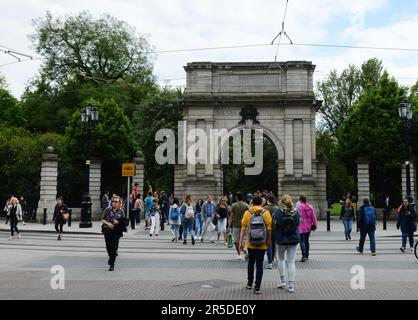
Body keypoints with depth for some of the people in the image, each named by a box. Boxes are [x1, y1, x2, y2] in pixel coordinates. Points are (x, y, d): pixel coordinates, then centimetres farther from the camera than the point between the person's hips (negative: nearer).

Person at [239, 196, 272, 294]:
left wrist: (241, 242, 0)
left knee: (251, 262, 20)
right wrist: (269, 241, 3)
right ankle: (257, 287, 1)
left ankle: (250, 283, 31)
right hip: (262, 244, -1)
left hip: (250, 244, 1)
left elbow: (243, 228, -5)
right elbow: (269, 228, -7)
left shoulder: (247, 213, -3)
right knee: (259, 265, 3)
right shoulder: (266, 213, -4)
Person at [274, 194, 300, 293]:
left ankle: (282, 281, 16)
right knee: (291, 261, 6)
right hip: (294, 238, 1)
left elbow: (275, 224, -10)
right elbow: (298, 224, 6)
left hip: (281, 238, -1)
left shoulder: (278, 211, -9)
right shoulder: (296, 212, -2)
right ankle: (291, 285, 5)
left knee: (281, 259, 21)